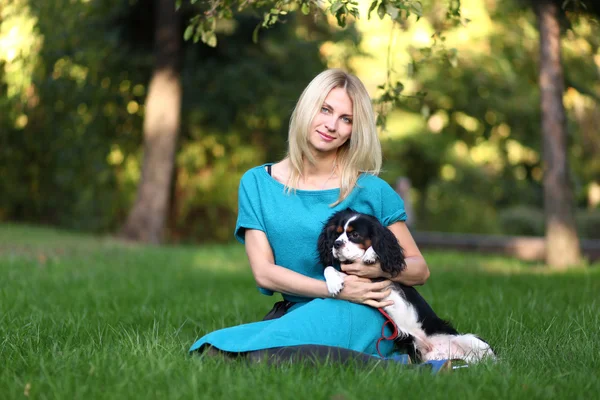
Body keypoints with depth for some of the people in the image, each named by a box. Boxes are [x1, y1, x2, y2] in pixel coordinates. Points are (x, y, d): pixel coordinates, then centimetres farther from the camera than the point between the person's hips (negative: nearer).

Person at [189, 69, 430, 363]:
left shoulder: (371, 190, 2)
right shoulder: (257, 183, 7)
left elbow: (420, 270, 8)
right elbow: (263, 272, -1)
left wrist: (380, 268, -14)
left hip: (359, 314, -4)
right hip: (294, 311, 5)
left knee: (265, 352, -34)